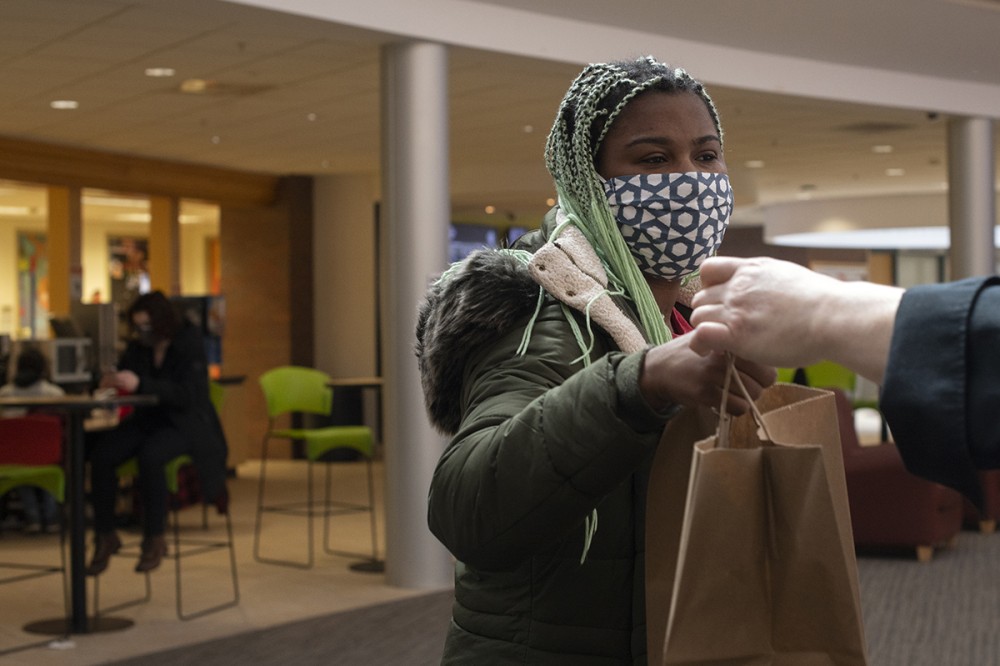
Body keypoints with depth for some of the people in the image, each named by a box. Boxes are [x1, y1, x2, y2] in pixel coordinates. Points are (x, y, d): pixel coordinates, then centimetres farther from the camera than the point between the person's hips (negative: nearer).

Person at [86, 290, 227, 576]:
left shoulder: (189, 345, -13)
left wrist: (140, 384, -34)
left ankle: (154, 539, -21)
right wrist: (111, 382, -16)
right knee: (101, 454, -21)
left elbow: (187, 394, -24)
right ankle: (105, 536, -9)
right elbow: (124, 383, 11)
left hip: (185, 423, -6)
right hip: (148, 419, 6)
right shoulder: (137, 347, 4)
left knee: (150, 455, -36)